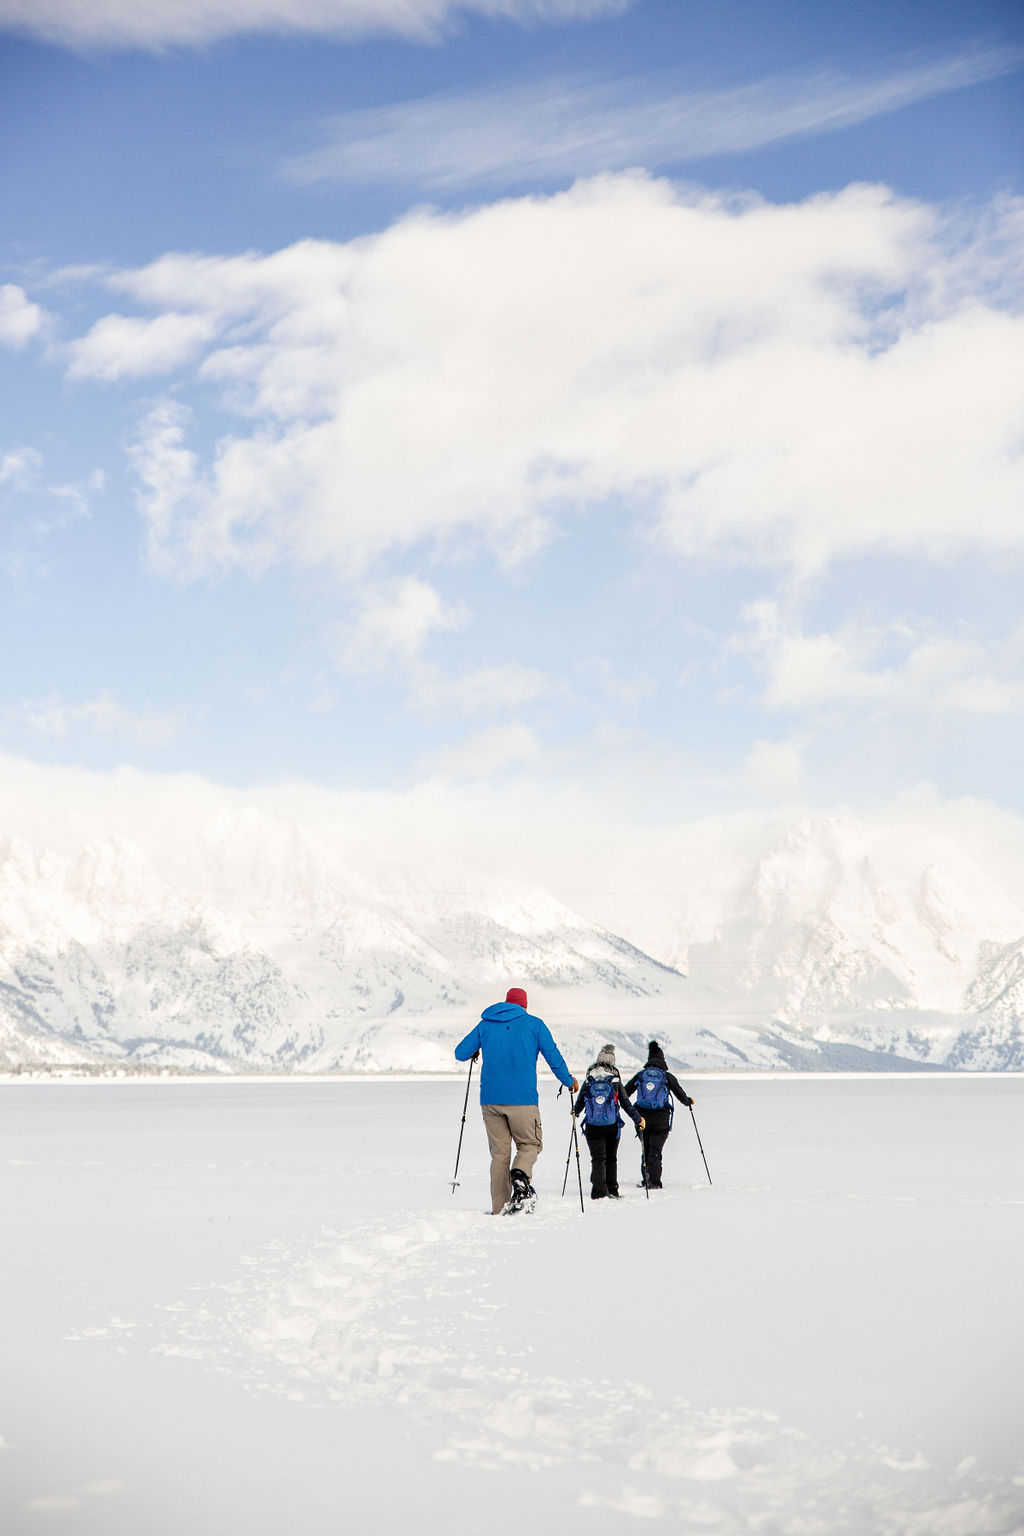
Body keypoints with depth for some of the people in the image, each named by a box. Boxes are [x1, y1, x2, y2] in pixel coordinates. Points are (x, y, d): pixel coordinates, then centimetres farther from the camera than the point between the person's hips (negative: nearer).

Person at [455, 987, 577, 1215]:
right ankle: (520, 1176, -21)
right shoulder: (534, 1024, 7)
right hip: (522, 1098, -3)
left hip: (490, 1098, 3)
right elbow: (553, 1057, 6)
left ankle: (500, 1209, 1)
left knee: (499, 1153, 8)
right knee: (530, 1145, 11)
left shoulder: (486, 1025, 13)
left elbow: (461, 1053, 14)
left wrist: (475, 1052, 37)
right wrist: (569, 1081, 21)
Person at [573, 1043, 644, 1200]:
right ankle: (612, 1191, 18)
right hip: (612, 1127, 1)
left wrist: (575, 1112, 30)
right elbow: (626, 1104, 1)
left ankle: (598, 1191, -13)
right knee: (611, 1159, 15)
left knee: (597, 1159, 0)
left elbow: (579, 1103, 7)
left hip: (592, 1128, -1)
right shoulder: (616, 1081, -3)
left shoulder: (588, 1081, -2)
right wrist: (638, 1119, 13)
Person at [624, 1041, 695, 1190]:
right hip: (661, 1119, -2)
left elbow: (625, 1093, 6)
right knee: (655, 1151, -2)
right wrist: (688, 1101, 29)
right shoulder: (667, 1076, 0)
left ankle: (646, 1179, 18)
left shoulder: (640, 1075, 5)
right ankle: (654, 1182, -8)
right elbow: (681, 1095, 6)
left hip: (642, 1118, 2)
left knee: (646, 1149, 16)